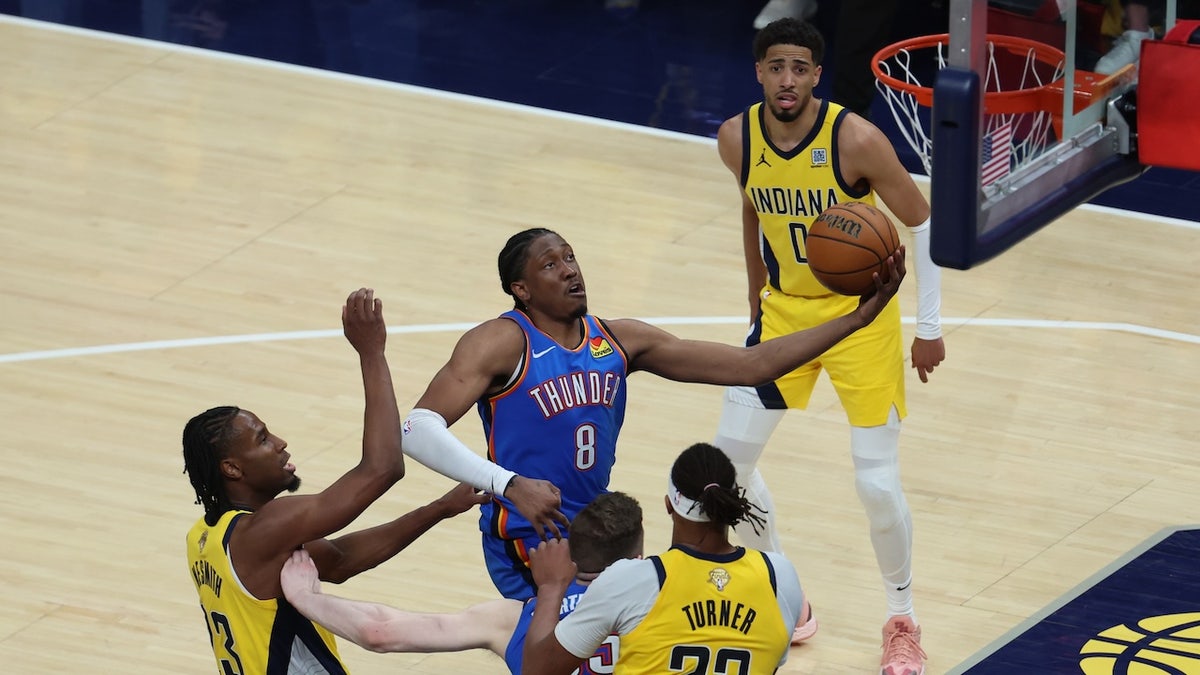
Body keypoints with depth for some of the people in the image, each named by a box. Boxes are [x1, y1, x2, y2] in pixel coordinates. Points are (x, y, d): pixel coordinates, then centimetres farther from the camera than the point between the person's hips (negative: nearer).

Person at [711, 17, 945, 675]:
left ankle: (902, 621, 15)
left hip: (862, 313, -5)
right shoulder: (737, 139, -11)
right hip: (785, 310, 5)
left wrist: (929, 325, -10)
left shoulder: (855, 140, -24)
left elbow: (921, 222, -13)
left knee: (877, 483, -8)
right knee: (729, 459, 1)